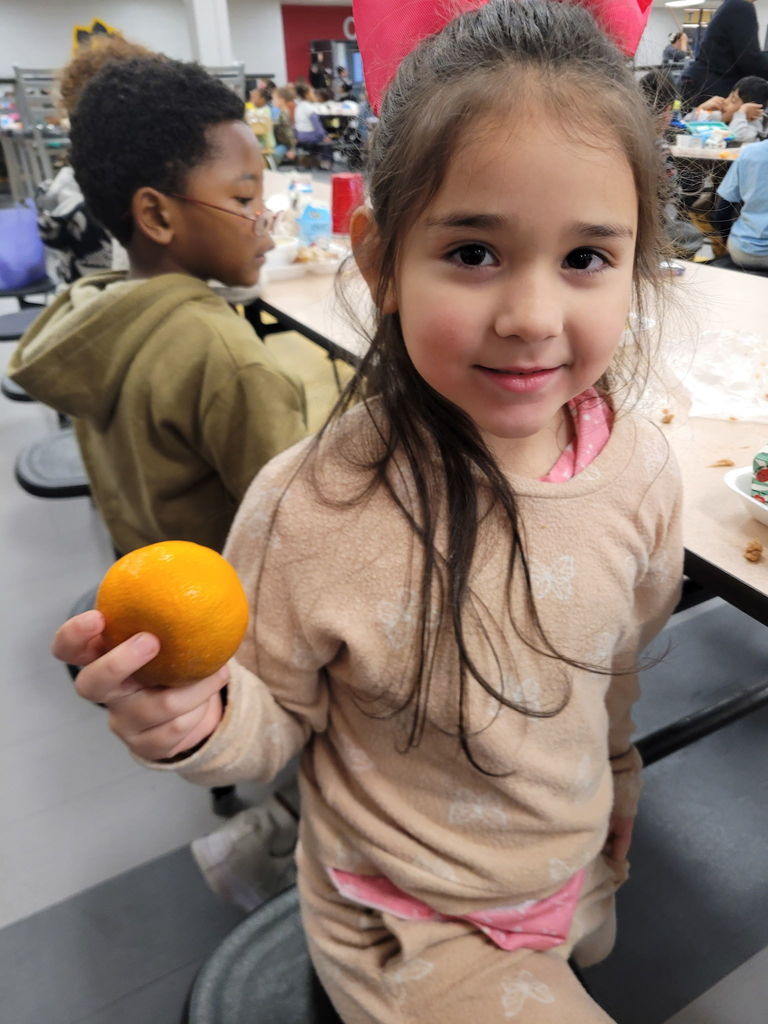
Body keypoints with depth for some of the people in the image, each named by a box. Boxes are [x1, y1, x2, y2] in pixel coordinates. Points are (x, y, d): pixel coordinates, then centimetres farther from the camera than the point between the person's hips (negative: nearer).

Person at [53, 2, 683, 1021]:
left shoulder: (642, 464, -19)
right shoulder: (308, 511, -33)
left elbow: (621, 662, 0)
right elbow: (277, 721, -16)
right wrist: (199, 718, -39)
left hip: (575, 875, 5)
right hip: (407, 927, -4)